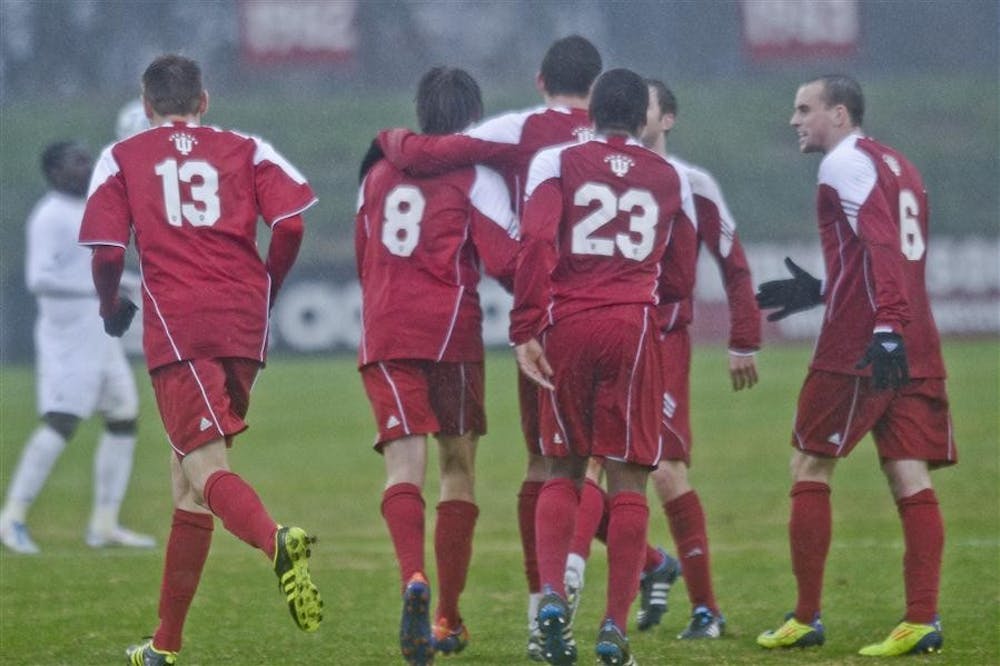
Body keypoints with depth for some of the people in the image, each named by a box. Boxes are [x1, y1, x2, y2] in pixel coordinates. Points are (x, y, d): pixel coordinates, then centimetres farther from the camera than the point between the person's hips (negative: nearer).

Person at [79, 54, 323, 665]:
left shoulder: (123, 158, 11)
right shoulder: (246, 150, 15)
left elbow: (106, 252, 1)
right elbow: (290, 223, 0)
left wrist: (111, 310, 20)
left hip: (175, 322, -3)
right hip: (243, 326, 3)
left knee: (206, 469, -12)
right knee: (187, 476, 14)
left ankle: (275, 540, -47)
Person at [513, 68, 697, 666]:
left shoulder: (557, 163, 6)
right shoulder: (669, 179, 14)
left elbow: (536, 242, -10)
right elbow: (681, 281, 17)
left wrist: (527, 328, -10)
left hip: (567, 324, 0)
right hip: (634, 325, 0)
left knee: (563, 469, 13)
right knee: (629, 477, 3)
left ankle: (552, 595, -7)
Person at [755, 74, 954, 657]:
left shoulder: (846, 164, -6)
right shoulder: (899, 166, 21)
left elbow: (882, 246, -19)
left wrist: (885, 329, -28)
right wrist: (821, 292, 32)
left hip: (859, 347, -8)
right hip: (916, 350, 8)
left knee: (810, 466, 4)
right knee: (910, 477, 1)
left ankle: (806, 619, 6)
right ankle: (923, 619, -8)